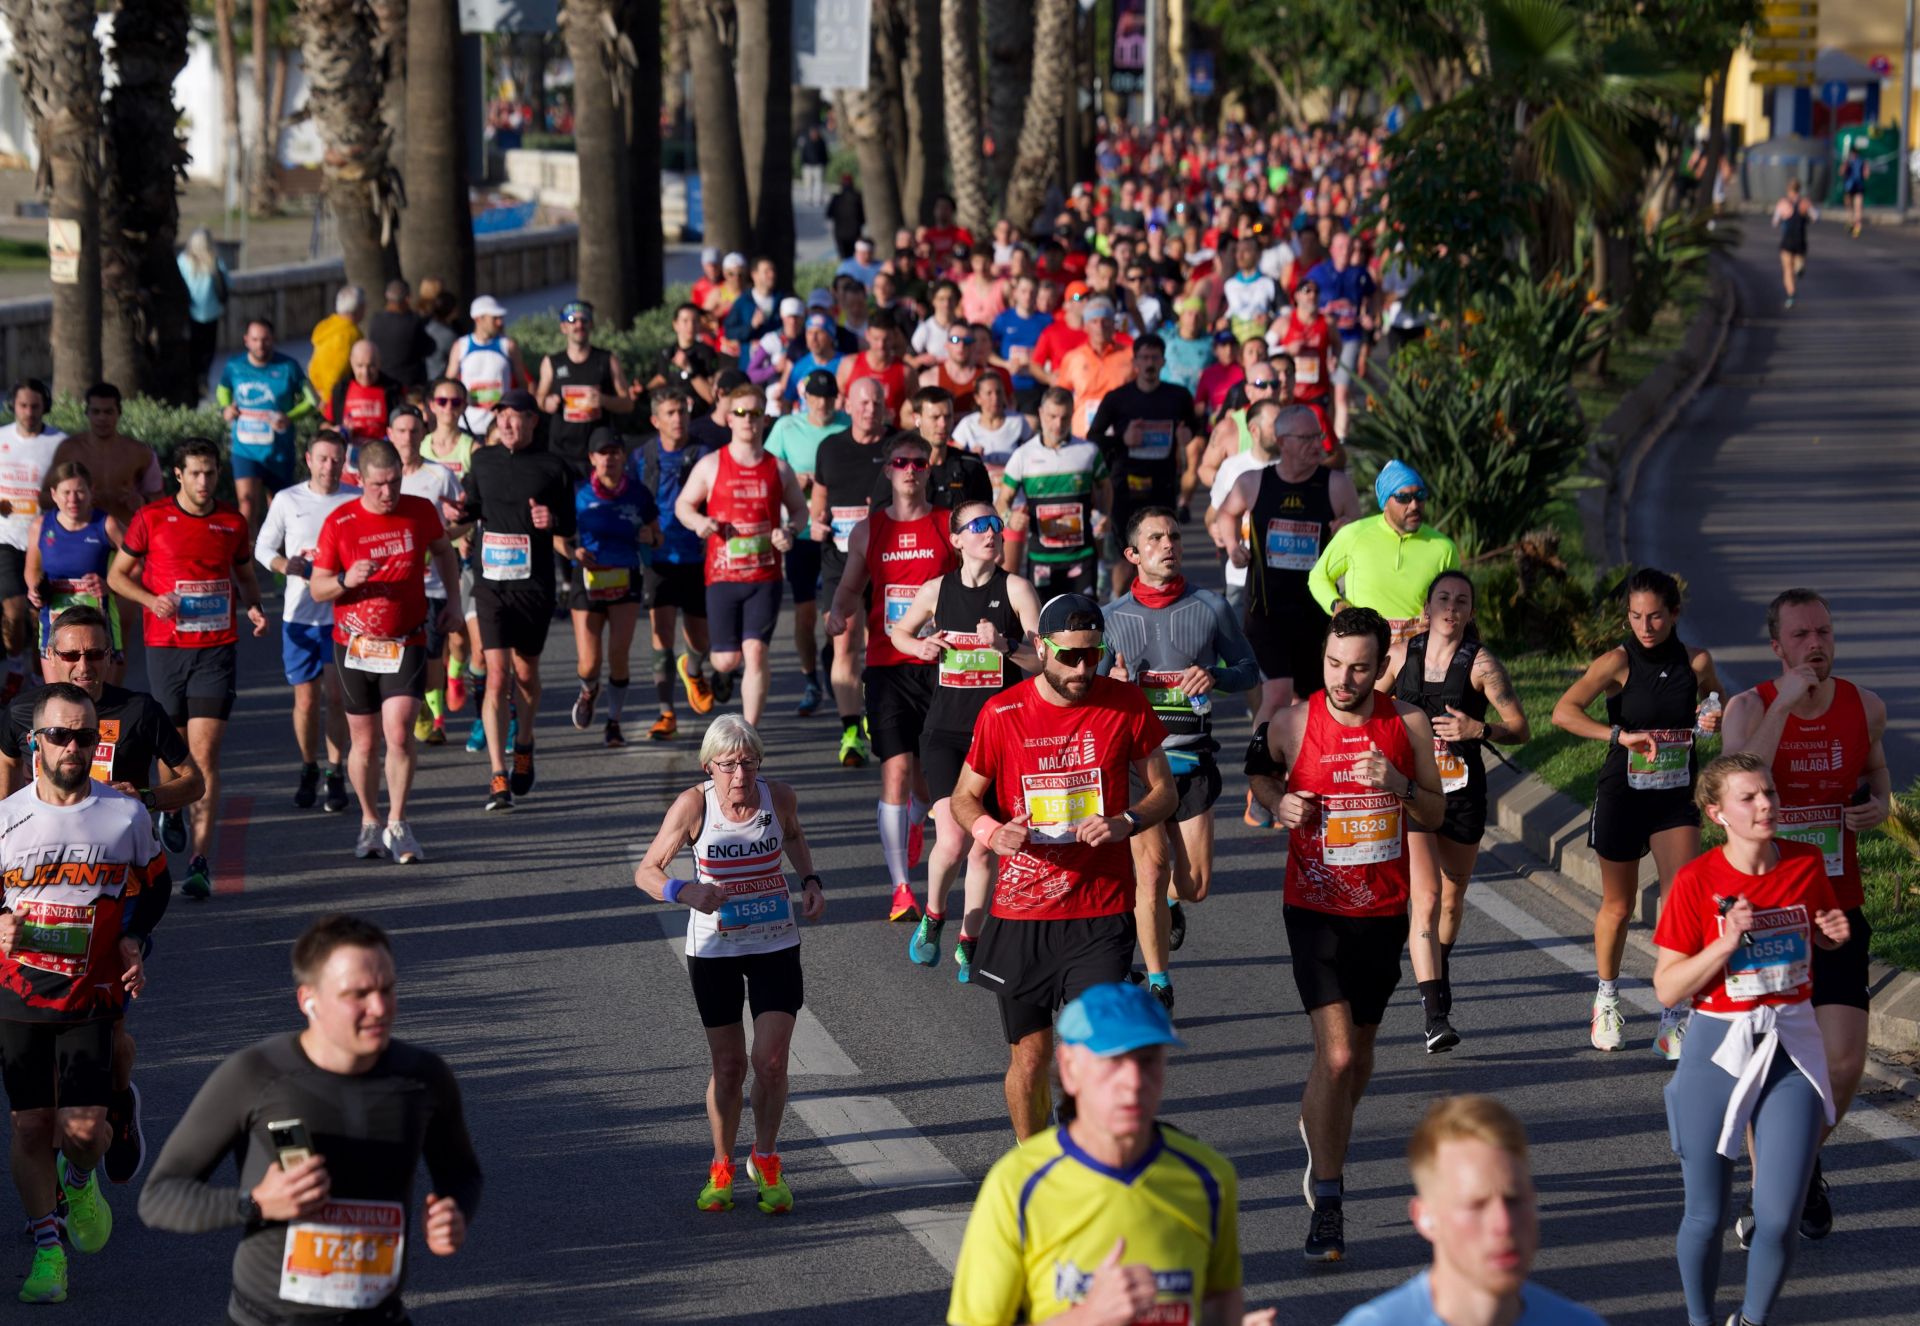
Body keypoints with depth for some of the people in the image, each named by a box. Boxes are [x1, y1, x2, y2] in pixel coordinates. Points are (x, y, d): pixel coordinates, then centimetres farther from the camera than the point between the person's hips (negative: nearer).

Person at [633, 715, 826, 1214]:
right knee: (728, 1067, 5)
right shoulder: (693, 805, -18)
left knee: (771, 1061, -7)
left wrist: (810, 880, 1)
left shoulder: (778, 797, -10)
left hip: (775, 946, 1)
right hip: (713, 949, -1)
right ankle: (722, 1169, 27)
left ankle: (765, 1161, 16)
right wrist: (686, 892, -31)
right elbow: (647, 871, -12)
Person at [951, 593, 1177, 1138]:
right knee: (1029, 1057, 10)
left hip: (1102, 914, -1)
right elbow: (964, 798, 8)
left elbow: (1164, 791, 8)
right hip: (1021, 913, 1)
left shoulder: (1126, 704, -1)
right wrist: (991, 832, -15)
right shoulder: (1002, 714, -2)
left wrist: (1126, 822, -13)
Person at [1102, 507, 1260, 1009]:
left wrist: (1216, 676, -13)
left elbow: (1248, 669, 9)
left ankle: (1170, 901, 40)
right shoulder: (1113, 616, 5)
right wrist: (1111, 682, -13)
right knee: (1151, 870, -11)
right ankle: (1157, 982, 3)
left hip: (1192, 756, 1)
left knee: (1196, 884, 1)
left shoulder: (1211, 607, 3)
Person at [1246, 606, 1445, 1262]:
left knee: (1361, 1051, 17)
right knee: (1336, 1053, -15)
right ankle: (1327, 1204, -7)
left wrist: (1398, 785, -15)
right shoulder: (1292, 724, -8)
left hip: (1384, 912, 3)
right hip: (1316, 910, -3)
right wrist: (1278, 802, -9)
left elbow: (1436, 814, 5)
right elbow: (1260, 770, 13)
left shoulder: (1408, 724, -3)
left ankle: (1319, 1127, 49)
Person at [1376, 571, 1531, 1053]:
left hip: (1462, 792, 0)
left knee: (1452, 897, 19)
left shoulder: (1481, 663, -5)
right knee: (1425, 898, -16)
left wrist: (1478, 730, -22)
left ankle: (1441, 966, 50)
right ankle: (1435, 1014, -21)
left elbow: (1521, 730, -6)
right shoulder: (1402, 654, 2)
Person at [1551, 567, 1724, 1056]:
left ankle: (1671, 1018, -7)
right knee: (1618, 905, 11)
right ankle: (1607, 998, 35)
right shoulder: (1618, 662, -12)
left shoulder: (1696, 662, -1)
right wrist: (1620, 735, -34)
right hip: (1623, 796, -2)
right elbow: (1563, 711, -24)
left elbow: (1717, 705, 18)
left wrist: (1717, 720, -6)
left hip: (1677, 797, 2)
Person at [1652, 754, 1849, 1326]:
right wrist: (1726, 942, -23)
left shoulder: (1807, 865, -2)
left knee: (1780, 1219, -4)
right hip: (1717, 1052, -2)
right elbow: (1668, 988, -10)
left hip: (1793, 1048, 2)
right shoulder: (1695, 881, -12)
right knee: (1706, 1216, 5)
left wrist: (1835, 934, -4)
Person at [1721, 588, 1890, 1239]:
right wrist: (1784, 703, -27)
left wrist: (1881, 804, -3)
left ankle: (1805, 1161, 23)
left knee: (1845, 1062, -7)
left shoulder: (1865, 707, 1)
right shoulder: (1748, 708, -7)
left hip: (1836, 909, 2)